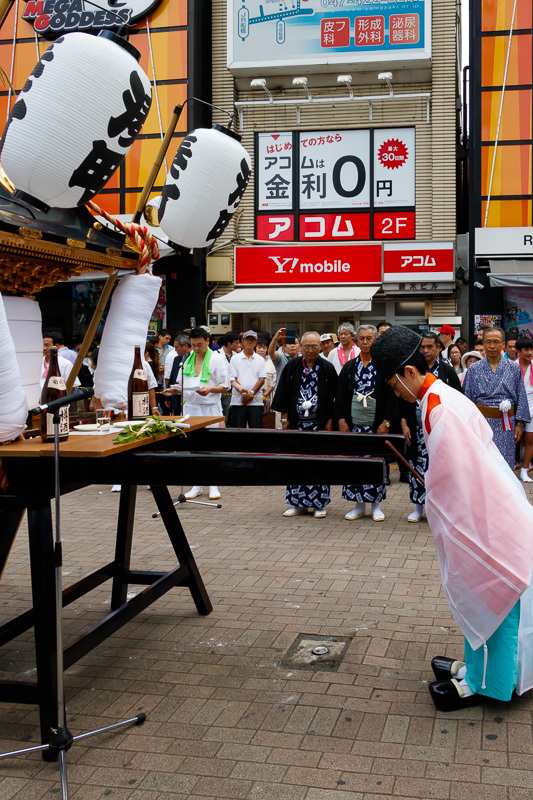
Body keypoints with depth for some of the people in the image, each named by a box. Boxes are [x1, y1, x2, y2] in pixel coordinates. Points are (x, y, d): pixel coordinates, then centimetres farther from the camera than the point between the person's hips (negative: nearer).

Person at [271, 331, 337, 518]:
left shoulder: (328, 368, 1)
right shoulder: (292, 367, 6)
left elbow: (333, 397, 1)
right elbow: (284, 394, 7)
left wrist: (330, 421, -4)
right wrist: (285, 419, 2)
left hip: (320, 424, -2)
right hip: (297, 423, 2)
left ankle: (319, 503, 9)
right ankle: (298, 503, 13)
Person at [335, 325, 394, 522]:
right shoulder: (349, 367, 9)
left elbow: (391, 396, -2)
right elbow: (340, 396, 9)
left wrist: (386, 422, -9)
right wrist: (342, 420, 0)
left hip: (376, 425, -2)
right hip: (353, 424, 3)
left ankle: (376, 505, 14)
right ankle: (359, 505, 15)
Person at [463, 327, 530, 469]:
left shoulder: (514, 368, 5)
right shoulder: (474, 369, 3)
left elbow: (521, 397, 6)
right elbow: (467, 398, 4)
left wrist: (519, 424, 0)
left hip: (506, 424, 1)